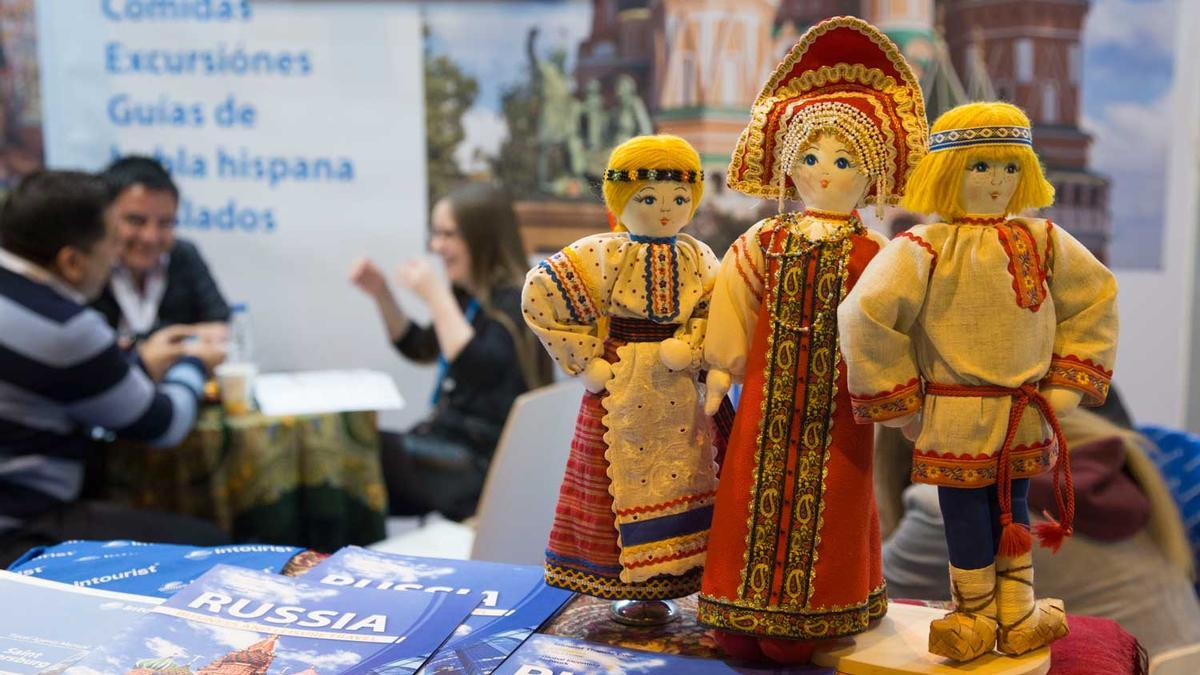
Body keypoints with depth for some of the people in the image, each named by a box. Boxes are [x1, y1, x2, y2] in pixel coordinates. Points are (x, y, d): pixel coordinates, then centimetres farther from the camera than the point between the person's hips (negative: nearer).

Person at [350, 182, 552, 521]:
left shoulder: (515, 301, -15)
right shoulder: (468, 296, 11)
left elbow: (479, 371, -30)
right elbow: (420, 348, 26)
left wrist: (436, 296, -26)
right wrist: (381, 293, 12)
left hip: (479, 467, -9)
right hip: (449, 442, 9)